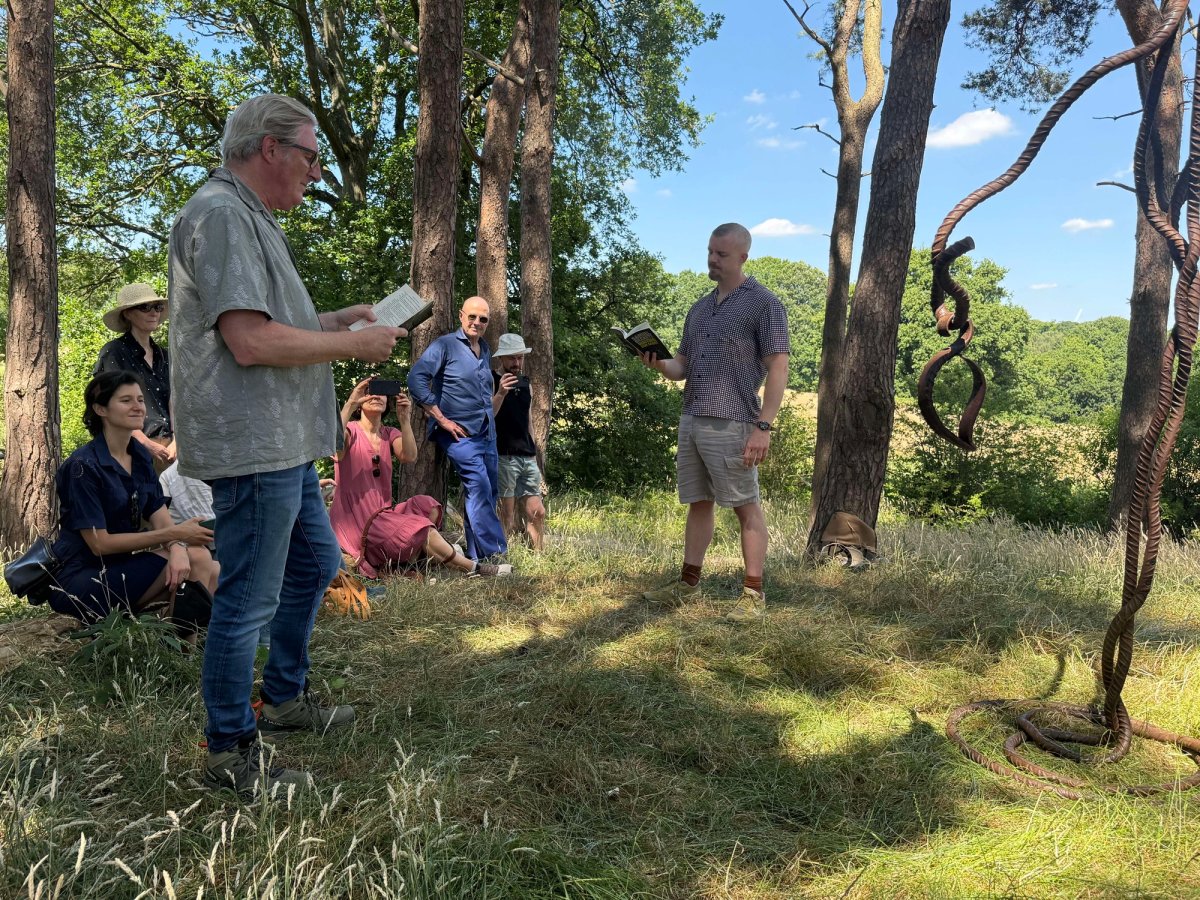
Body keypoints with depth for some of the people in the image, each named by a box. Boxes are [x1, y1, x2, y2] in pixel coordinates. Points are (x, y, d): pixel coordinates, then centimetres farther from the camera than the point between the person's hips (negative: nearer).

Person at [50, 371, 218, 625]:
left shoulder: (140, 456, 6)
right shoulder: (84, 467, -17)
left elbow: (161, 518, -2)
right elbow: (99, 543, -18)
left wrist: (178, 548, -25)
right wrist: (174, 535, -21)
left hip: (122, 564, 7)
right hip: (80, 579, -7)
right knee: (195, 560, -24)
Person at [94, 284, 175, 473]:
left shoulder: (163, 356, 16)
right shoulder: (113, 352, 0)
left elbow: (173, 402, 8)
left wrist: (175, 441, -7)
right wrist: (148, 445, -14)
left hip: (167, 445, 5)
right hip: (135, 446, -4)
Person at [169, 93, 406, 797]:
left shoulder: (251, 218, 20)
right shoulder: (223, 215, -15)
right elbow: (251, 341, -25)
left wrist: (337, 318, 13)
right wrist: (353, 344, -14)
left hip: (284, 445, 11)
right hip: (252, 446, -11)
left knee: (316, 565, 22)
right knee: (250, 600, -1)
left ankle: (286, 698, 37)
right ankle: (232, 752, 14)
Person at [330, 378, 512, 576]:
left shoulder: (389, 434, 11)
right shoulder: (350, 430, -2)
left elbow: (409, 456, -12)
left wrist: (404, 420, -22)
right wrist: (350, 403, -32)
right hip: (354, 521, -6)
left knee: (425, 506, -20)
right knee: (419, 528, -22)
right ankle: (473, 568, -15)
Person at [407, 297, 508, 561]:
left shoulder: (485, 349, 16)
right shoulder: (445, 345, -7)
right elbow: (416, 379, -17)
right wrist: (442, 419, -17)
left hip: (486, 432, 8)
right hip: (459, 433, -8)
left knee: (488, 493, 8)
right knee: (479, 487, -18)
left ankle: (477, 557, 17)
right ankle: (494, 553, -17)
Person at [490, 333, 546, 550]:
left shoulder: (526, 383, 16)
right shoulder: (492, 381, -3)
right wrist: (500, 394, -33)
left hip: (527, 457, 6)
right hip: (503, 457, -6)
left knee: (537, 513, 5)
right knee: (508, 517, -5)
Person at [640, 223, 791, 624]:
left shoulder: (764, 303, -4)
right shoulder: (699, 308, 17)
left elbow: (778, 369, -10)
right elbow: (683, 367, 19)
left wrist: (763, 426, -18)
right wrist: (658, 364, -4)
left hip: (732, 425, -7)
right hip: (691, 421, 7)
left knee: (746, 507, -1)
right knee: (698, 503, 12)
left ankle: (753, 594, 5)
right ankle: (689, 583, 20)